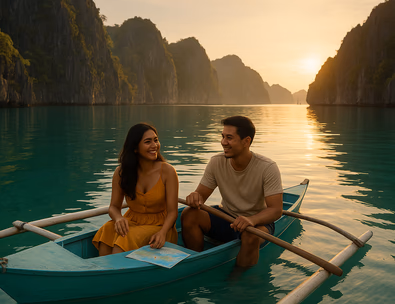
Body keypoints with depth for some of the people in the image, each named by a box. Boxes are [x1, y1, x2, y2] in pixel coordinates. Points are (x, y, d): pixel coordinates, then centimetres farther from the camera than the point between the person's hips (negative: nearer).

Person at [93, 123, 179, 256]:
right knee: (107, 231, -27)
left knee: (127, 238, -31)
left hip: (159, 226, -3)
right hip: (132, 222, 3)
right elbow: (114, 206, 4)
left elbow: (172, 211, -10)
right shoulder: (121, 172, -2)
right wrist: (119, 218, -21)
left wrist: (162, 233, -29)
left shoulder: (167, 171, -10)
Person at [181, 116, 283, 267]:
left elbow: (276, 209, -22)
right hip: (226, 218, 4)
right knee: (188, 215, -20)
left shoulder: (268, 168, -19)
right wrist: (195, 197, -30)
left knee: (251, 236, -38)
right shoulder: (216, 162, -9)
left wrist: (251, 219, -42)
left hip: (258, 221, -3)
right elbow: (201, 194, -4)